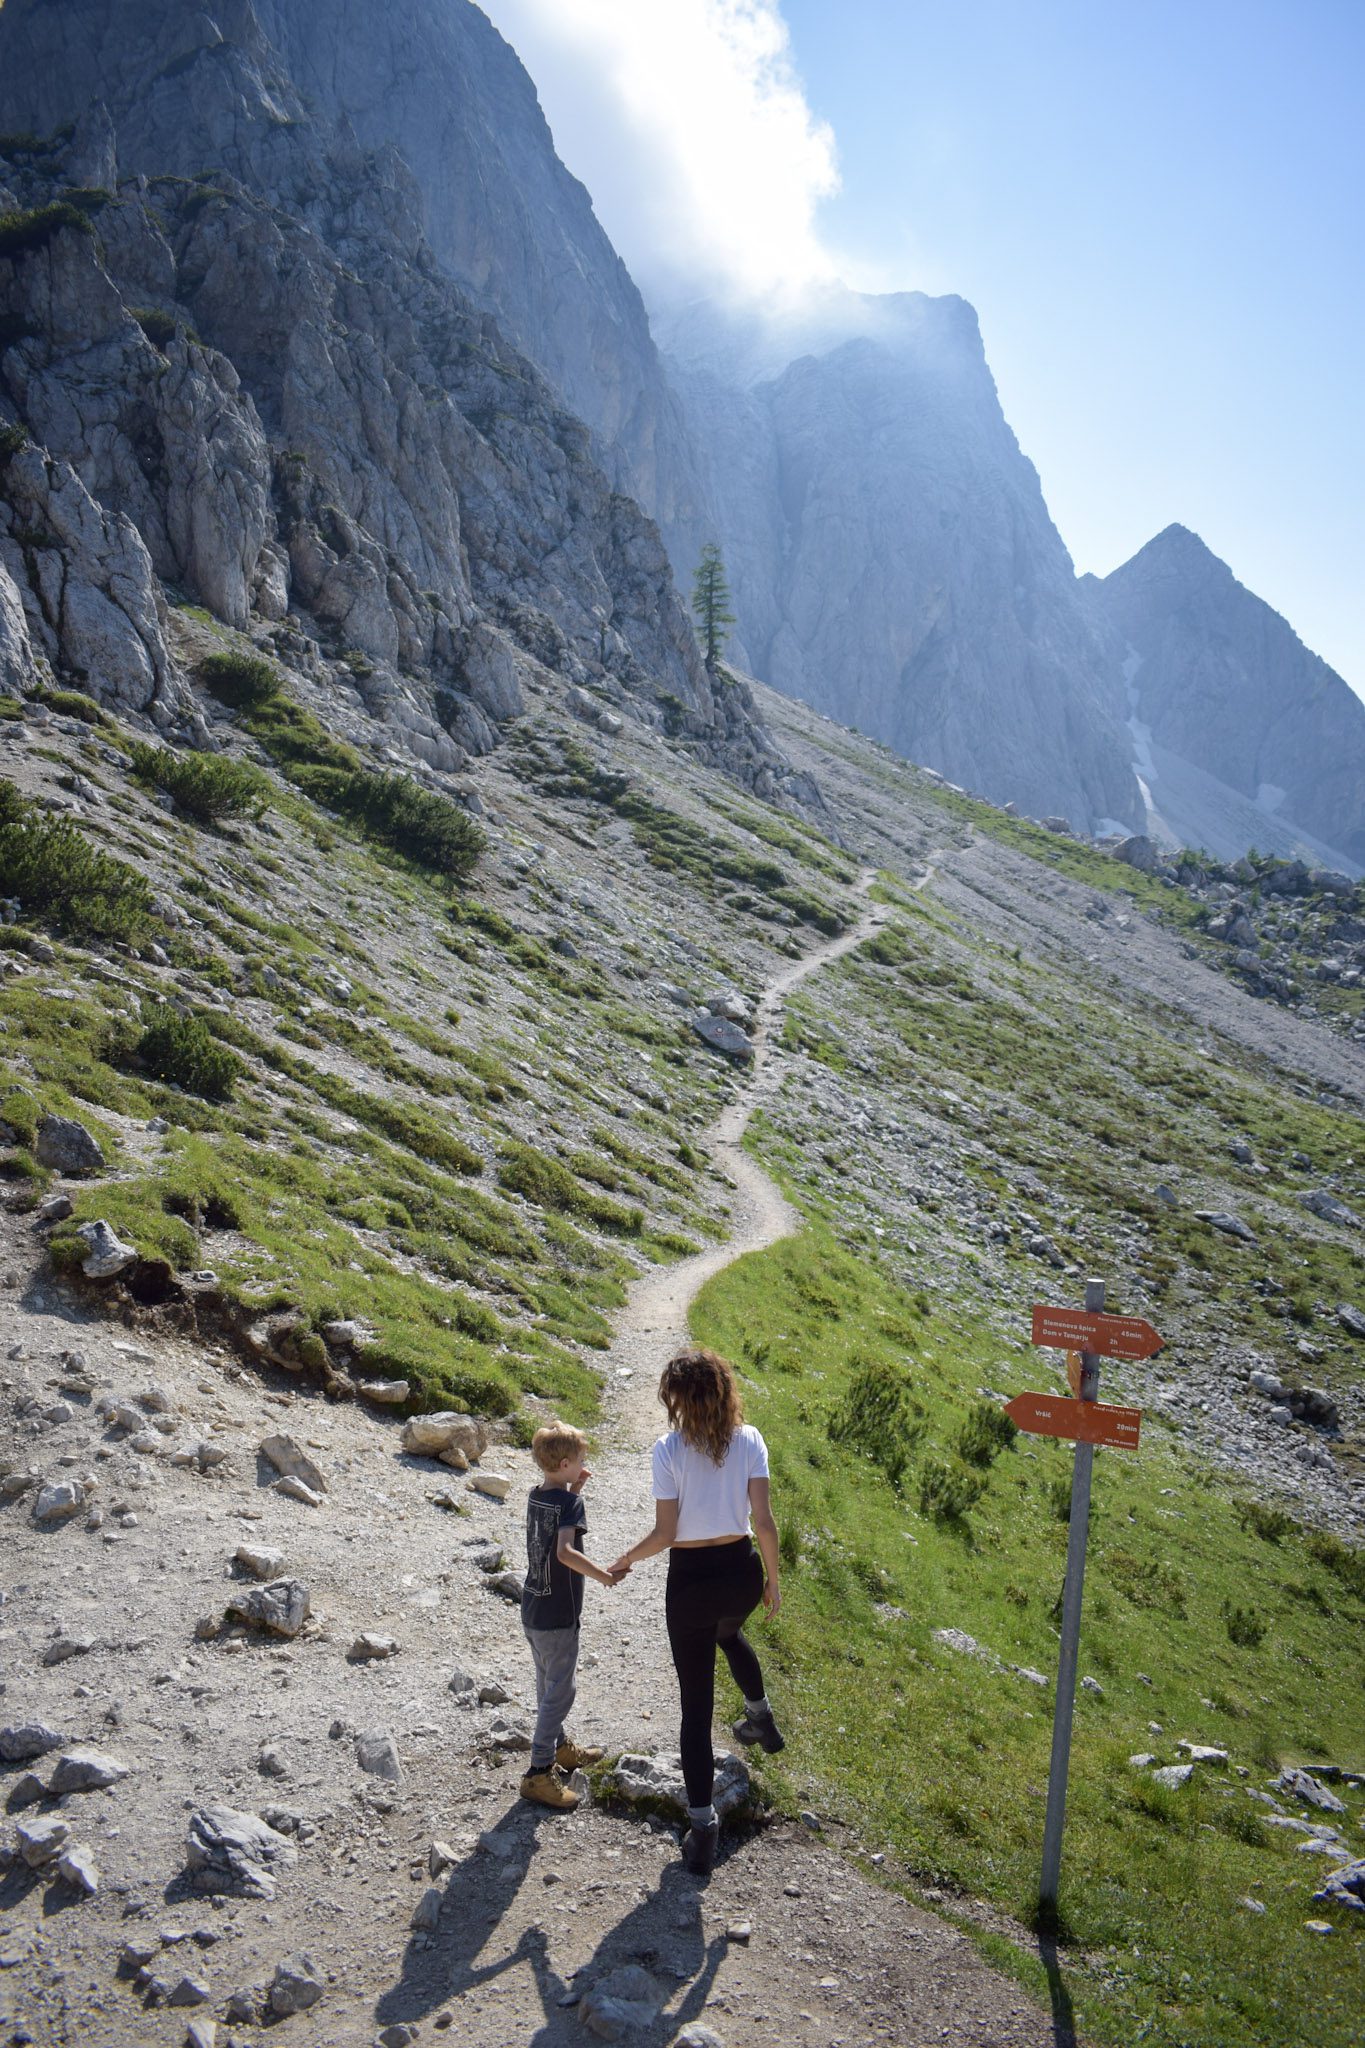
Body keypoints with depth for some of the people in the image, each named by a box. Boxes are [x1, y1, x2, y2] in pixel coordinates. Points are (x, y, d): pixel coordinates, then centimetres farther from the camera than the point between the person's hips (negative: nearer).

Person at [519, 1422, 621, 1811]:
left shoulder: (536, 1494, 3)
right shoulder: (569, 1502, -21)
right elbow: (565, 1551, -34)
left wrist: (574, 1489, 10)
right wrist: (604, 1576, -27)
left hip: (532, 1608, 9)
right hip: (558, 1616, -9)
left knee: (548, 1684, 23)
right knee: (560, 1692, 1)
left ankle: (559, 1746, 40)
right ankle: (539, 1773, 4)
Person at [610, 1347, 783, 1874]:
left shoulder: (669, 1449, -15)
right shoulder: (749, 1440, -7)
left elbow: (664, 1534, -13)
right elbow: (764, 1521, -7)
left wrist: (625, 1560, 5)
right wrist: (772, 1578, 7)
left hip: (690, 1579, -4)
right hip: (742, 1570, 4)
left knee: (696, 1704, 6)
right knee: (729, 1631, 39)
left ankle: (703, 1827, 7)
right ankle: (760, 1718, 58)